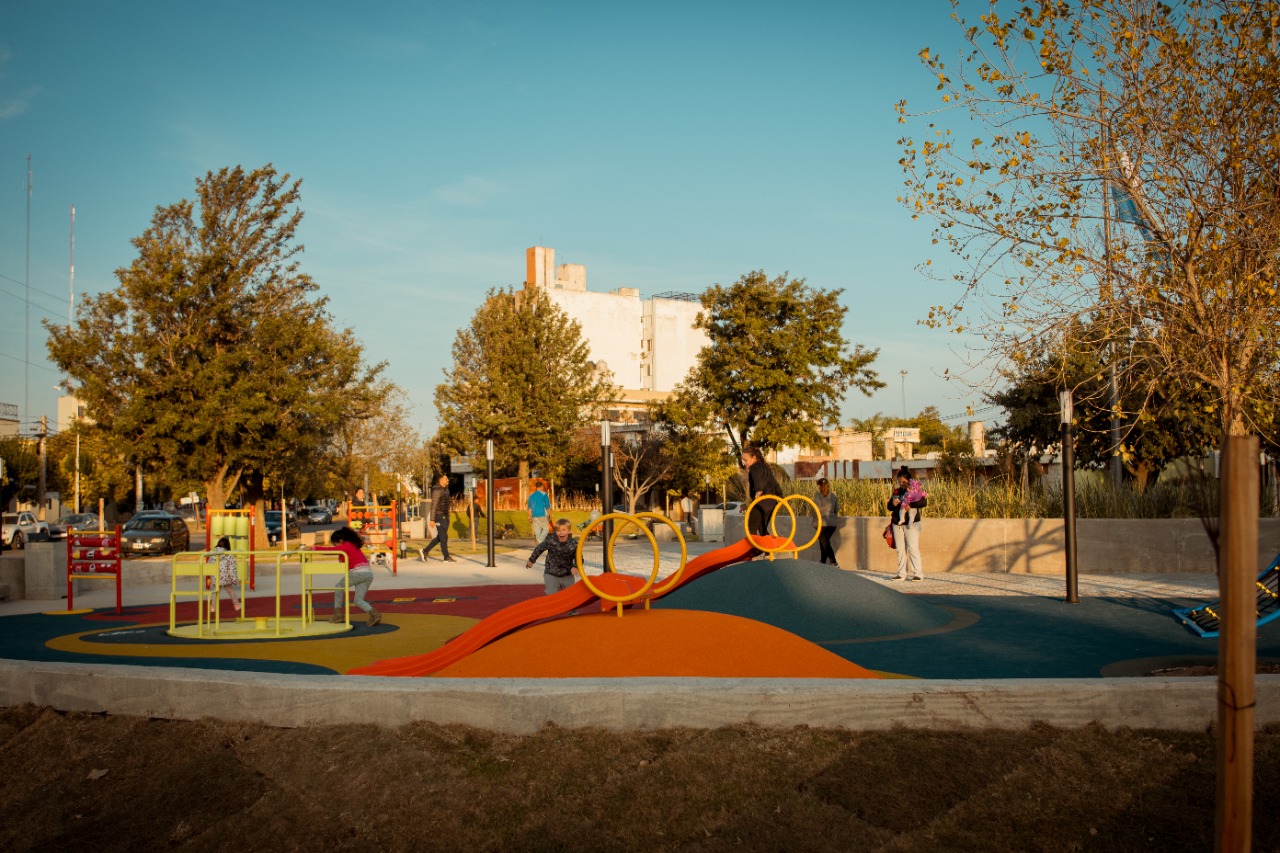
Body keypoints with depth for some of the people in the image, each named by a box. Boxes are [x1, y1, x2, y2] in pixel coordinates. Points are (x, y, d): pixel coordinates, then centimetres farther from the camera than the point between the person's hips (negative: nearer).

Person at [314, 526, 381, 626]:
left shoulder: (346, 546, 0)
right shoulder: (353, 545, 26)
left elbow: (331, 550, -9)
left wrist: (315, 548, -3)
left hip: (358, 571, -8)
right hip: (368, 573, 8)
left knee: (339, 587, 13)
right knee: (358, 600, 9)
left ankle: (338, 614, 9)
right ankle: (373, 613, -14)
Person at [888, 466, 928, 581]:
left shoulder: (915, 491, -1)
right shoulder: (896, 492, 15)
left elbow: (924, 502, -16)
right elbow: (889, 506, 18)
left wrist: (910, 505, -23)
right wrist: (893, 504, -5)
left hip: (911, 524, -6)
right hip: (897, 524, 6)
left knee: (913, 548, -9)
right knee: (900, 549, 7)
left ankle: (918, 573, -7)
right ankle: (902, 574, 11)